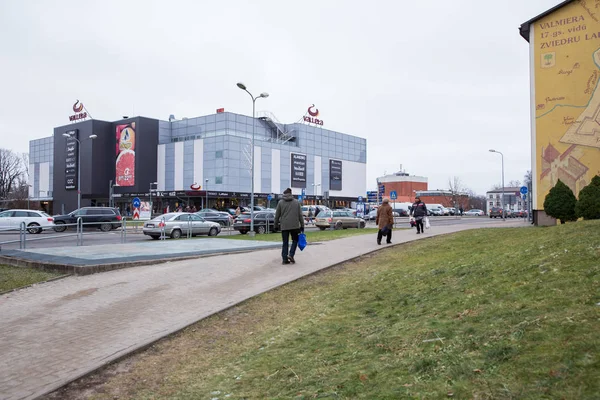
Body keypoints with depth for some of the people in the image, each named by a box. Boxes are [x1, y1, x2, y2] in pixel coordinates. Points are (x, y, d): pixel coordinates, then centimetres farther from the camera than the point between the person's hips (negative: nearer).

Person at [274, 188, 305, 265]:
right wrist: (302, 225, 7)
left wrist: (276, 225, 13)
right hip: (294, 226, 0)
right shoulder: (296, 202, 4)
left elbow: (277, 215, 3)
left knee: (285, 243, 6)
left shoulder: (280, 202, 2)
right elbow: (300, 215, 3)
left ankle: (285, 259, 4)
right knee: (295, 240, 16)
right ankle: (291, 255, 0)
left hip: (284, 226, 0)